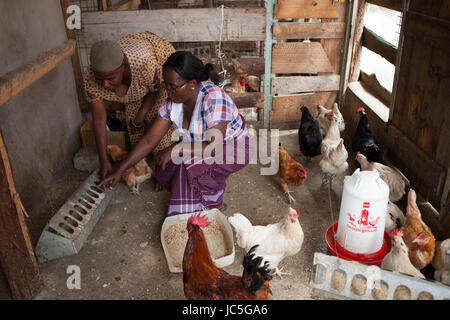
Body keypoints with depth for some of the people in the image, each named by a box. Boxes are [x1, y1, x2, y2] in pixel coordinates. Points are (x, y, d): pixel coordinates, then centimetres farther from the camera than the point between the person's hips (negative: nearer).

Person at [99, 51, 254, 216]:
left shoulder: (213, 99, -31)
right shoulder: (171, 103, -11)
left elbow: (214, 146, -35)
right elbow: (148, 141, -6)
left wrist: (174, 150, -29)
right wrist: (119, 171, -9)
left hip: (235, 147, -6)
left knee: (191, 162, -32)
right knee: (164, 174, -11)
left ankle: (214, 203, -5)